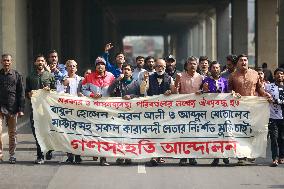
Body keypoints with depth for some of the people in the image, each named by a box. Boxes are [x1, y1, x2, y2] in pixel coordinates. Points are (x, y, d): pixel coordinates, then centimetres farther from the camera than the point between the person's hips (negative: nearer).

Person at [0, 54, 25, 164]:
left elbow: (21, 93, 5)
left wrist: (21, 109, -2)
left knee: (12, 133, 6)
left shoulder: (17, 75, 6)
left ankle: (12, 155, 16)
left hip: (12, 108, 0)